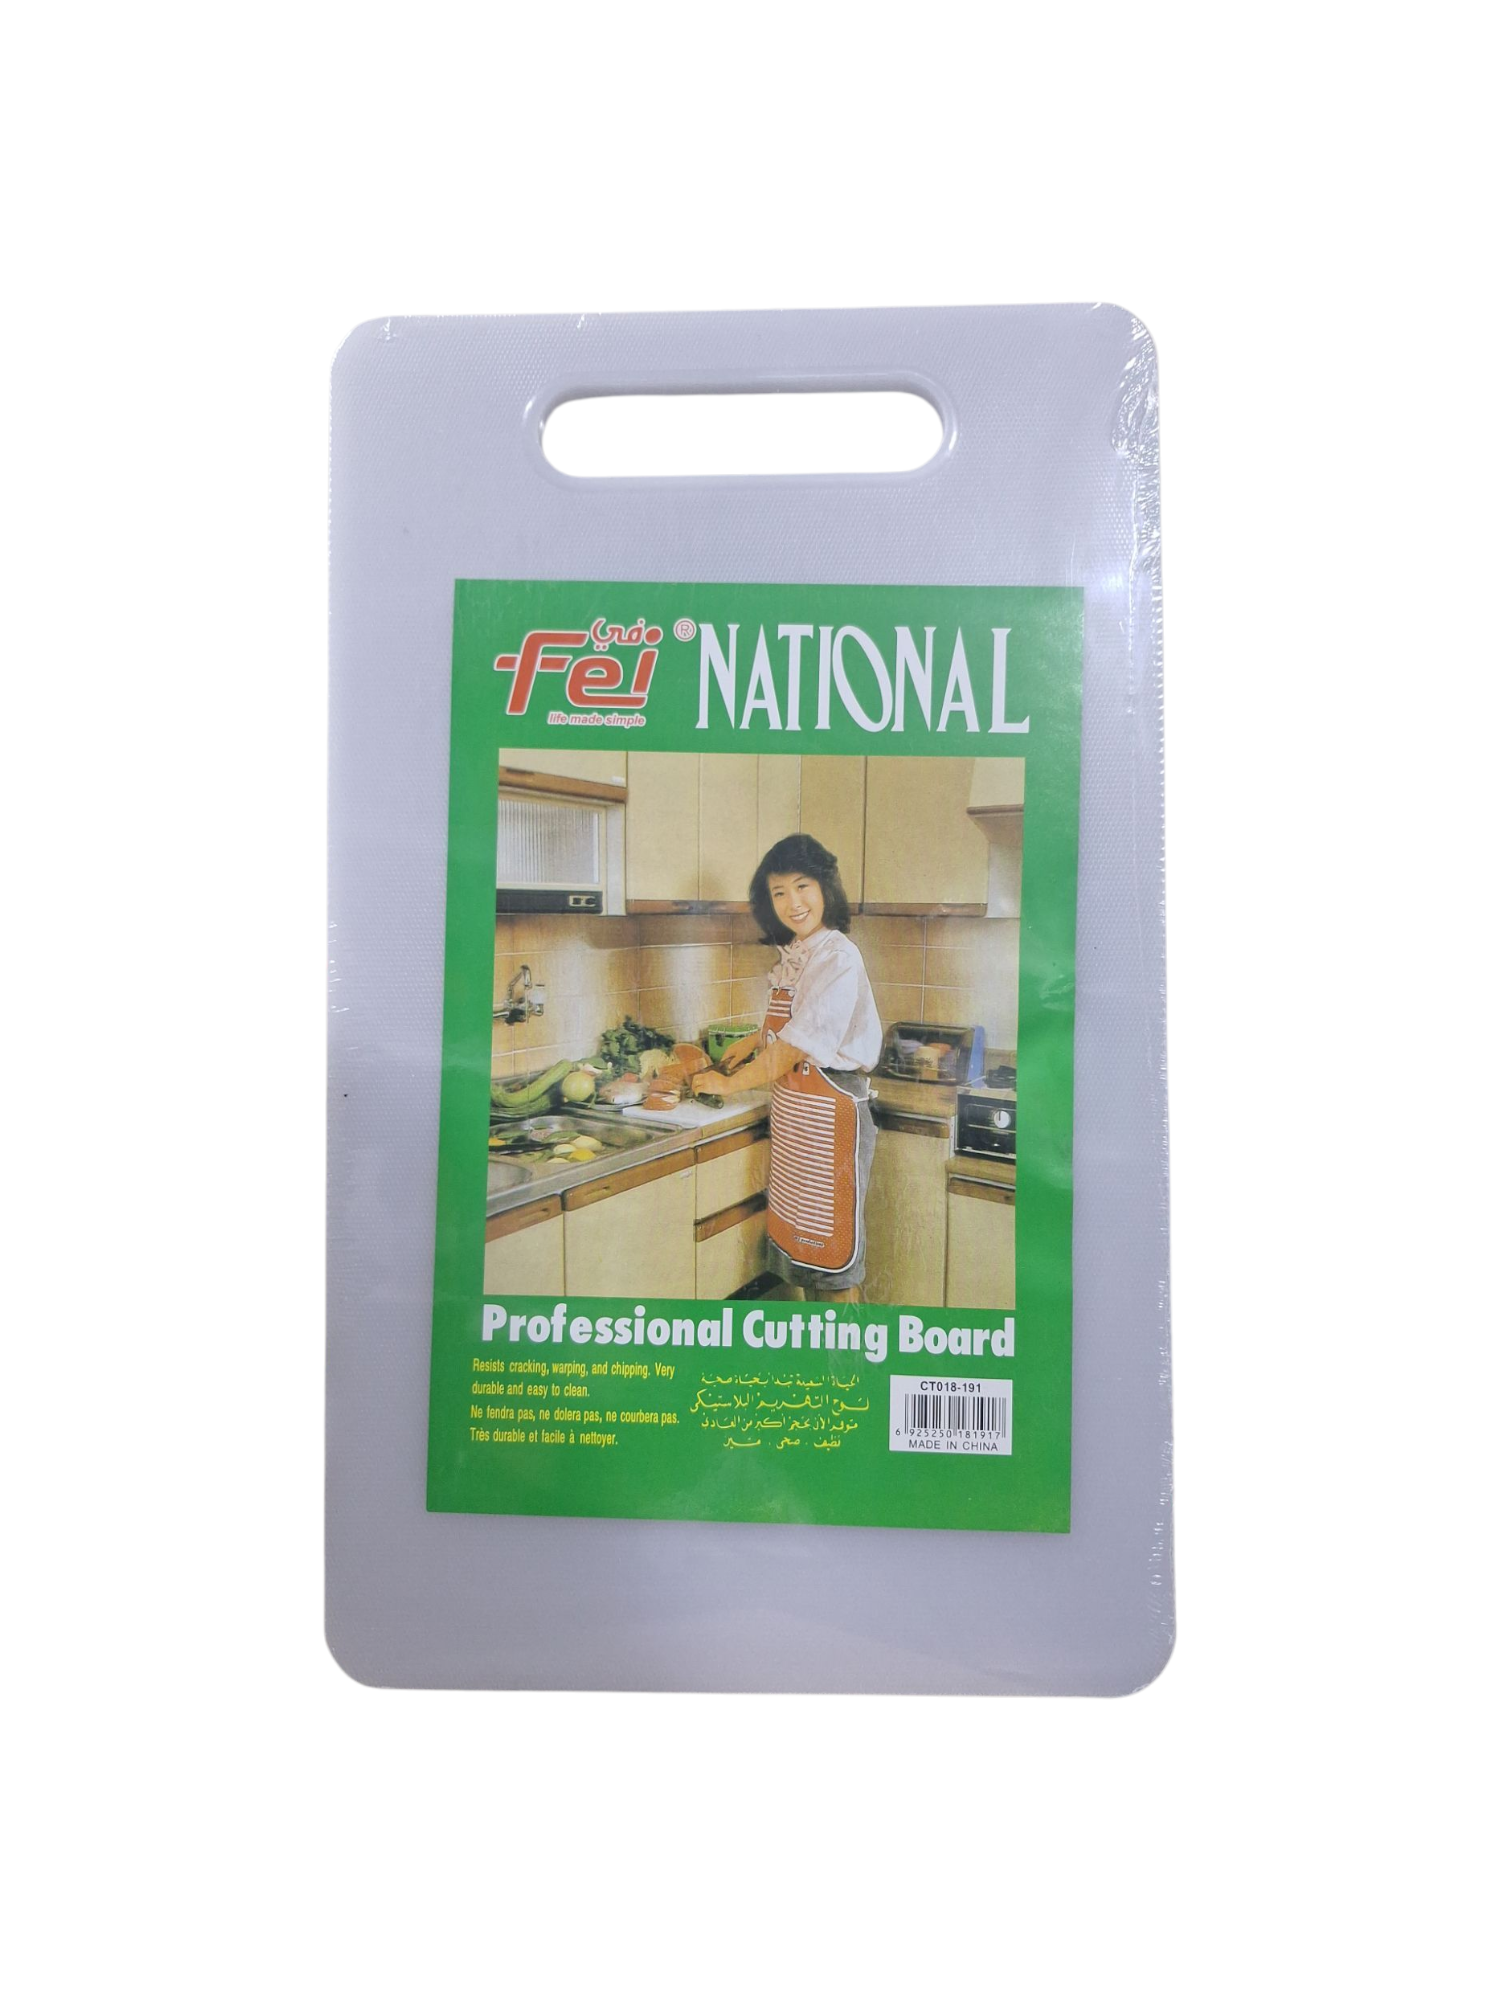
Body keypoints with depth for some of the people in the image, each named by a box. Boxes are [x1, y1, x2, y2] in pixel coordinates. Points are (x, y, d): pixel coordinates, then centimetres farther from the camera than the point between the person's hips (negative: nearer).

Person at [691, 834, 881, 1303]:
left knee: (832, 1250, 1)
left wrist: (731, 1082, -7)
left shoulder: (838, 957, -18)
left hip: (829, 1112, -9)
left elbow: (794, 1047, -19)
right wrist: (754, 1041, 14)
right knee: (801, 1240, 16)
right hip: (792, 1112, 9)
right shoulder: (794, 954, 9)